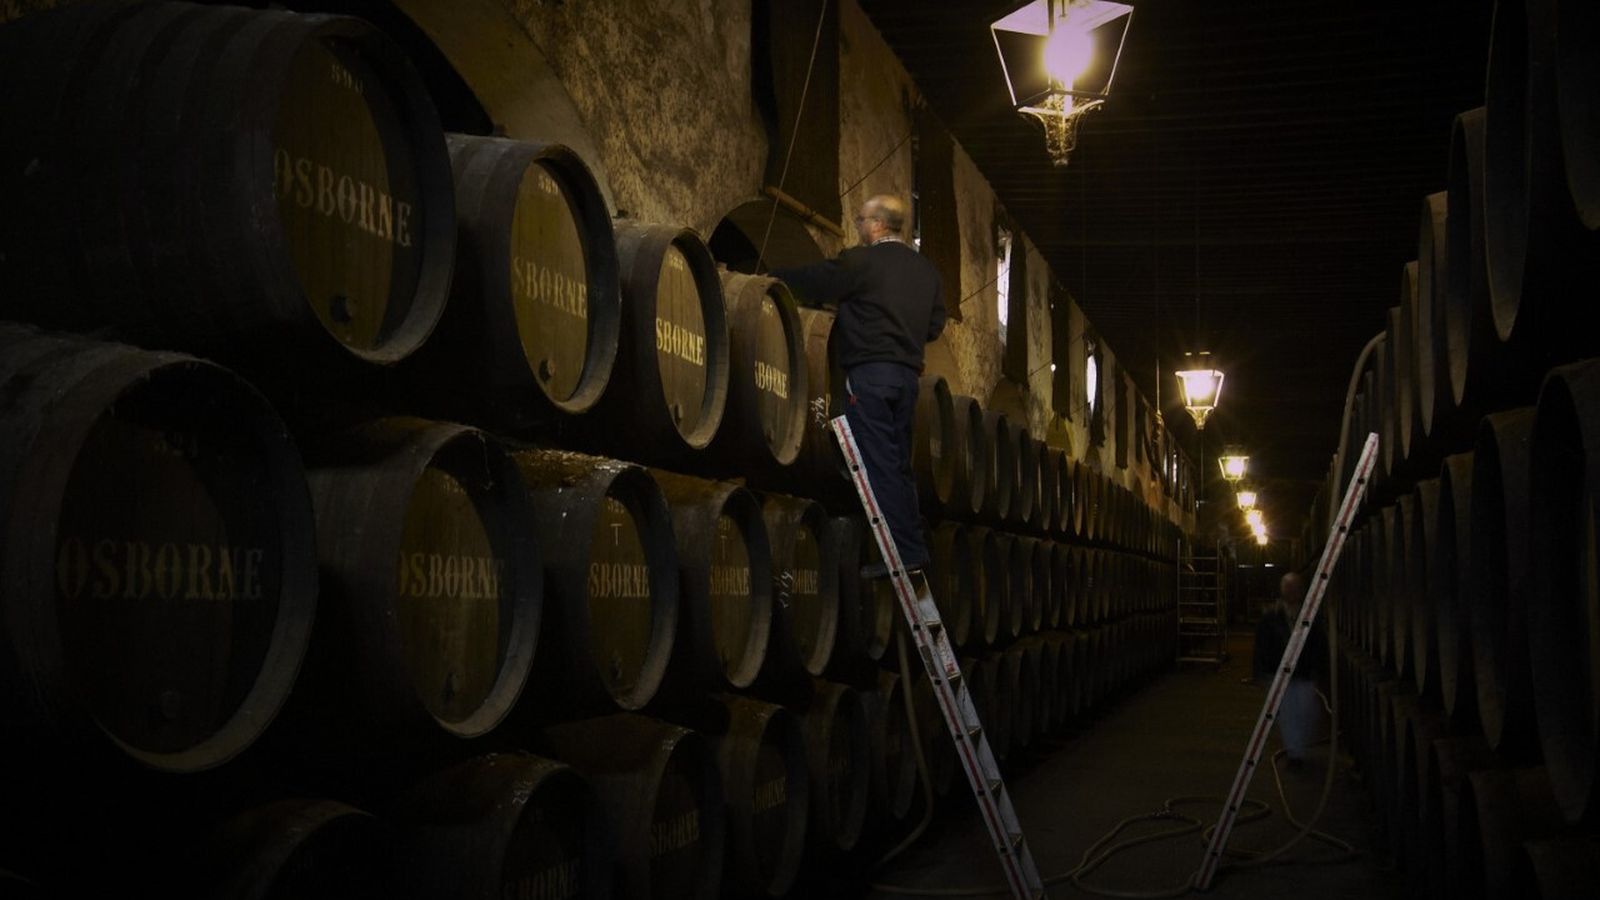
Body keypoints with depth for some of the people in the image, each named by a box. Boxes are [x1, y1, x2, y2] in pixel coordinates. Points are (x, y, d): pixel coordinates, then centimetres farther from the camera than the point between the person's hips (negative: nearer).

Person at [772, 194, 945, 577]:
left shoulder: (861, 261, -6)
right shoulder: (925, 269, 16)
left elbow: (814, 283, -2)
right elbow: (935, 325, 18)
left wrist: (771, 275, 12)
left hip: (869, 372, -7)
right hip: (907, 372, 7)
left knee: (880, 464, -7)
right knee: (899, 463, 13)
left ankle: (903, 551, -10)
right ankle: (914, 546, 12)